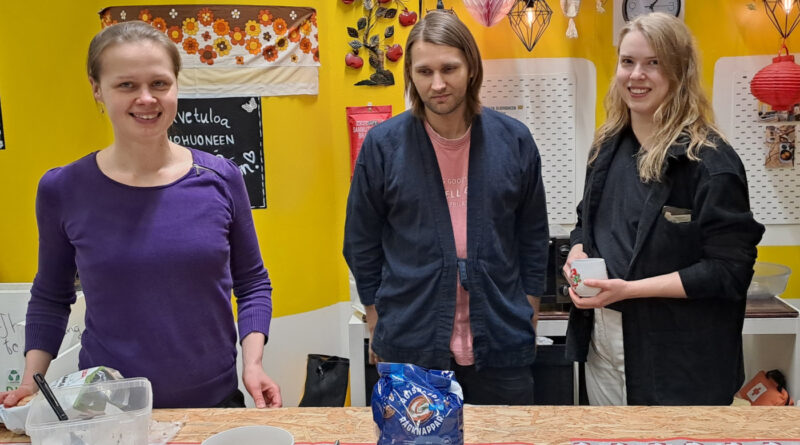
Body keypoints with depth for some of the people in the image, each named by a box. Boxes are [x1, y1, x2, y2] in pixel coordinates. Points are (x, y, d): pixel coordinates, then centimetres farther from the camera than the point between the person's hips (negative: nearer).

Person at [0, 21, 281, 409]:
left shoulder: (221, 179, -6)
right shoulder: (62, 190, -6)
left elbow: (252, 282, 3)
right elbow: (50, 297, 7)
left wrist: (252, 363, -9)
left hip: (214, 399, 1)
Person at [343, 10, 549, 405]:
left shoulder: (514, 140, -1)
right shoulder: (383, 145, -6)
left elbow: (533, 239, 8)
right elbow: (362, 246, 3)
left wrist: (527, 321, 8)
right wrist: (378, 333, 4)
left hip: (501, 346, 2)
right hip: (410, 349, -1)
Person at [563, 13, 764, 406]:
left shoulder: (710, 161, -15)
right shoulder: (608, 146, 7)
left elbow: (729, 269, -17)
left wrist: (630, 289, -23)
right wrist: (578, 252, -4)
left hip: (676, 356, -6)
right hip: (600, 337, 6)